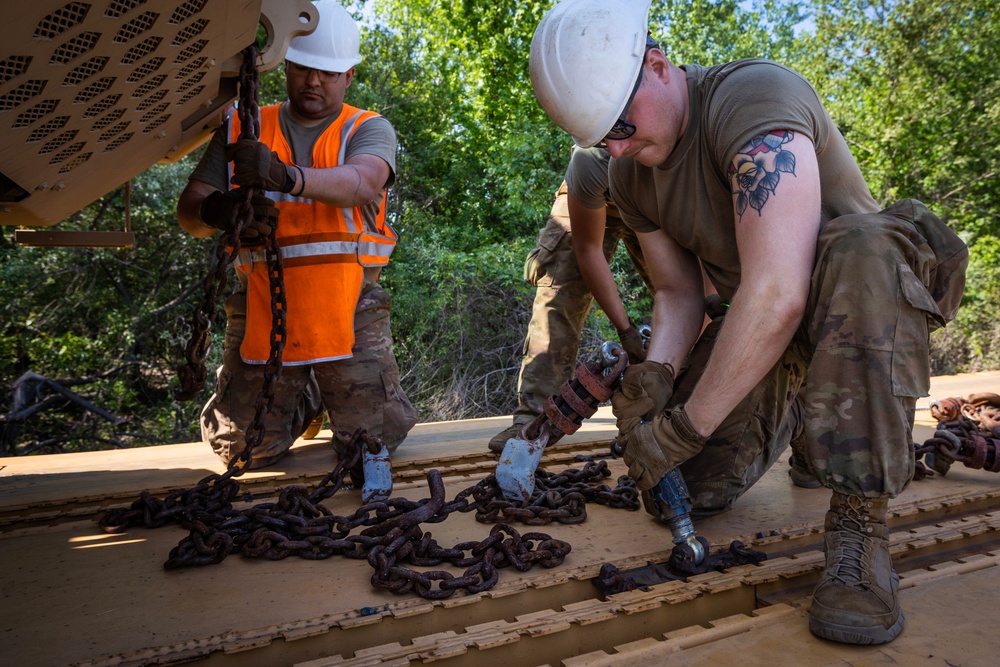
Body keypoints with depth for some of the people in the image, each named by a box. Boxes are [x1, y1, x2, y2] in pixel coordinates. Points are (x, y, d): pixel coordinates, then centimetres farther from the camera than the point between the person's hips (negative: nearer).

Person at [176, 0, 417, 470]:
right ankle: (304, 400, 32)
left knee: (376, 435, -4)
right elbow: (188, 211, 1)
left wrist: (287, 176, -41)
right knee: (245, 447, 0)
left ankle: (335, 390, 30)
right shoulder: (242, 131, 8)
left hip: (348, 312, -1)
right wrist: (219, 210, -25)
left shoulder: (368, 129, 2)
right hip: (262, 313, 2)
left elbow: (361, 183, -21)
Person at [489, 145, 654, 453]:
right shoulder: (591, 160, -42)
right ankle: (535, 415, -18)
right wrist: (624, 327, -29)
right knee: (558, 291, -17)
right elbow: (589, 249, -29)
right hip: (589, 206, -2)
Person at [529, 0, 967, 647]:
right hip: (753, 326, 6)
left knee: (863, 249, -41)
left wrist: (685, 428, -33)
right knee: (688, 488, -3)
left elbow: (777, 294, -39)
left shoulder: (754, 96, -29)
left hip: (867, 302, -6)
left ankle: (860, 521, -29)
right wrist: (656, 371, -18)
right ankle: (787, 423, 30)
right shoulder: (630, 173, -3)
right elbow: (678, 292, 3)